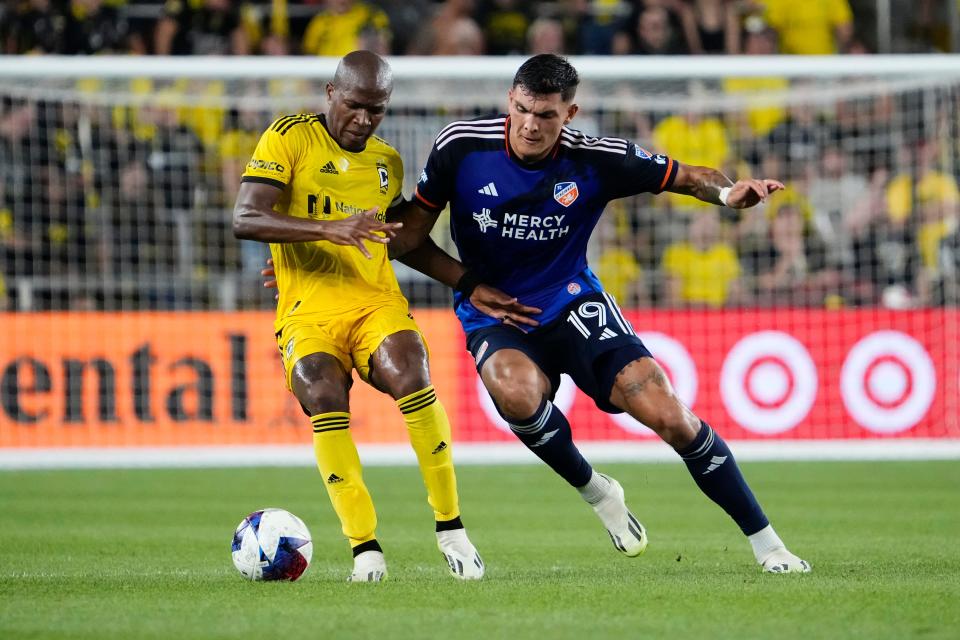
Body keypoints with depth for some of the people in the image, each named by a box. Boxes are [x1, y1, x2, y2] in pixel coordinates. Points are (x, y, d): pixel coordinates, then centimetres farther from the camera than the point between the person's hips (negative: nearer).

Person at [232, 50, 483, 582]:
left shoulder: (387, 163, 17)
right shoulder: (290, 138, 0)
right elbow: (245, 220, -13)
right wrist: (332, 228, -24)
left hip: (377, 303, 3)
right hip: (309, 310, -3)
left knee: (412, 380, -28)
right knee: (324, 399, -30)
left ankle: (450, 528, -16)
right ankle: (365, 548, -21)